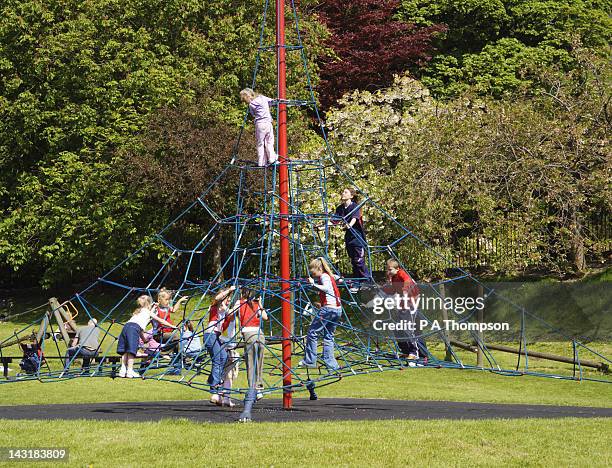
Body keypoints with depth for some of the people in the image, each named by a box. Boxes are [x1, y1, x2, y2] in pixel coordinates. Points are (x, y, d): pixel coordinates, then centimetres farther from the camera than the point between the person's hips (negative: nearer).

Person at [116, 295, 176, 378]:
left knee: (124, 350, 6)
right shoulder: (149, 312, 20)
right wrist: (172, 326, 33)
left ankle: (123, 370, 1)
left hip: (126, 326, 6)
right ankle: (130, 371, -13)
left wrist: (144, 340, 47)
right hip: (134, 328, -6)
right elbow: (161, 321, 24)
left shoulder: (138, 312, 37)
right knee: (131, 350, -9)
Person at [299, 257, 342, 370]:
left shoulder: (324, 276, -6)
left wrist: (313, 284, -27)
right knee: (328, 336, 12)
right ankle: (331, 363, 6)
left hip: (328, 309, -9)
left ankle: (309, 361, 2)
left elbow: (326, 288, -24)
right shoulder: (330, 276, 20)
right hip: (338, 309, 9)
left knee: (312, 333, -1)